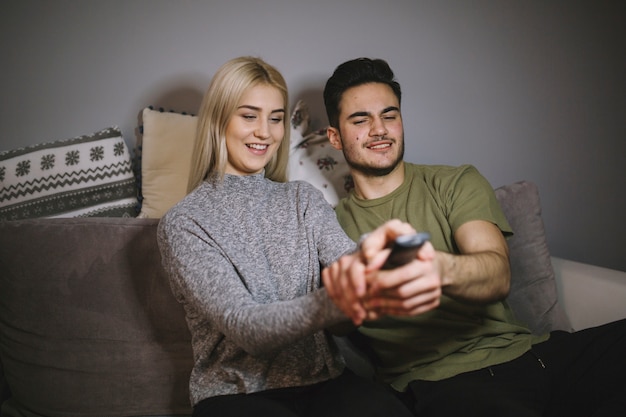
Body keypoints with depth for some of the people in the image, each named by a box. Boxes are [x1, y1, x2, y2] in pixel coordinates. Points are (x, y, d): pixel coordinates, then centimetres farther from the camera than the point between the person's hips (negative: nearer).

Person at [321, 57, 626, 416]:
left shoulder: (457, 183, 11)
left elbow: (498, 276, -7)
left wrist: (441, 269, -32)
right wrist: (353, 288, -31)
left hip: (522, 352, 3)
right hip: (438, 382, -3)